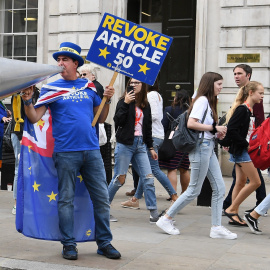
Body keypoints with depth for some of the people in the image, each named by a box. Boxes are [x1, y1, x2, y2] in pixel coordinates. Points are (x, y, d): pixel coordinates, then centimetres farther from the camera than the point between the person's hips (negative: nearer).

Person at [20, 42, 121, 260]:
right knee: (66, 199, 4)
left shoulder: (89, 87, 12)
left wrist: (107, 100, 1)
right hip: (66, 152, -2)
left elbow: (101, 119, 15)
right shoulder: (52, 87, 5)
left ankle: (104, 243, 15)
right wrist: (27, 101, -19)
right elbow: (35, 117, -2)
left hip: (92, 150, 2)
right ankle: (69, 244, 15)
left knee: (102, 197, 4)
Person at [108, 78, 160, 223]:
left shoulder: (145, 105, 14)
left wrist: (151, 147, 19)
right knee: (119, 179, 0)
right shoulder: (124, 101, -2)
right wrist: (126, 103, -21)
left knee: (148, 178, -3)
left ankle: (154, 212, 0)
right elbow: (118, 121, -15)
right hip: (125, 144, -5)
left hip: (140, 145, 5)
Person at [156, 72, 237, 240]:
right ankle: (166, 219, 8)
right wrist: (214, 128, -17)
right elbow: (191, 123, -23)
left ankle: (217, 227, 10)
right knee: (194, 190, -3)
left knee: (219, 188, 6)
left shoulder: (209, 101, 18)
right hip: (201, 147, -10)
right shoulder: (202, 100, -11)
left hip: (209, 148, 10)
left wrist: (217, 133, 4)